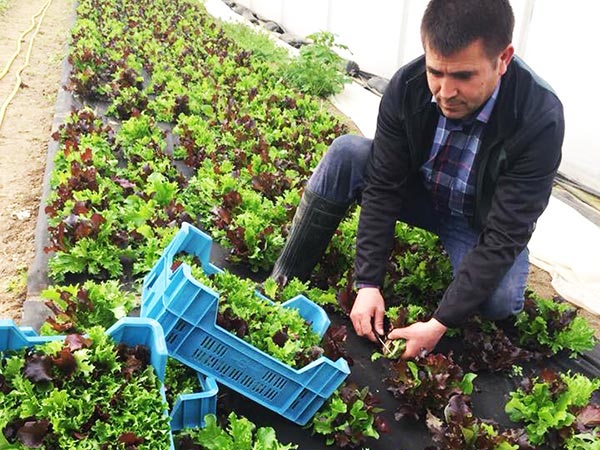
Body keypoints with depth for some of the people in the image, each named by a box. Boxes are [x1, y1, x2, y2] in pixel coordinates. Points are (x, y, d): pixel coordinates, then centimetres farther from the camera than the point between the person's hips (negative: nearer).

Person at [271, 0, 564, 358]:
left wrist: (441, 324, -33)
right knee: (346, 153, -24)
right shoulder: (407, 86, -23)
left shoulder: (540, 119, -32)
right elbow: (383, 185, -19)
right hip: (419, 193, 3)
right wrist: (369, 283, -24)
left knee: (500, 302, -33)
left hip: (481, 222, -2)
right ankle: (282, 284, -14)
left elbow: (505, 235, -30)